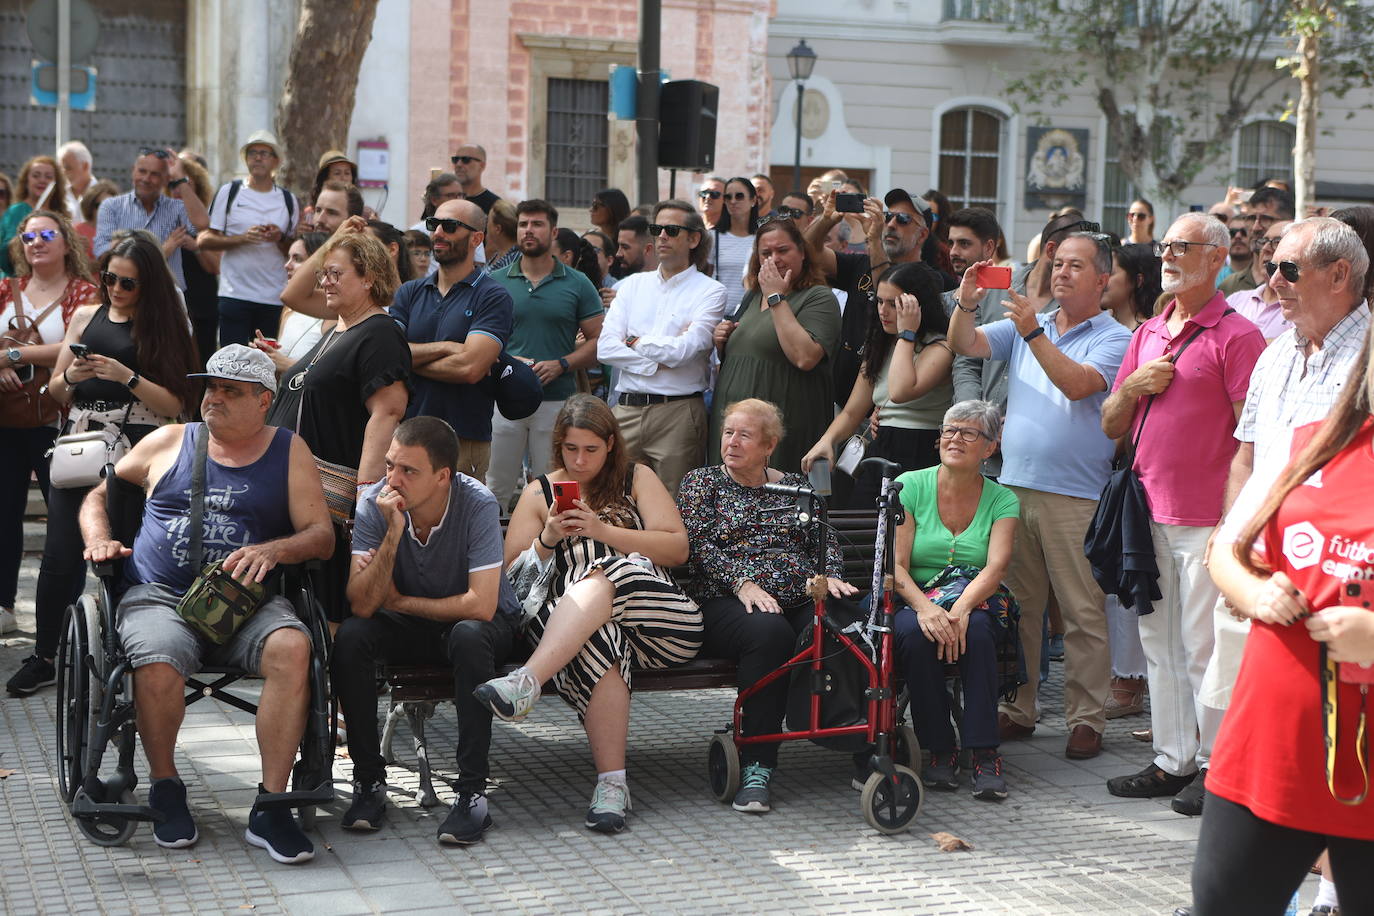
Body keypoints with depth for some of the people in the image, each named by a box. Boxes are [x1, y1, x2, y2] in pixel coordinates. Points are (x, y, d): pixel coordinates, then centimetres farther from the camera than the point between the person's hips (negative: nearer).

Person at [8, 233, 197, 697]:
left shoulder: (164, 327, 3)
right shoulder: (85, 317, 14)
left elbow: (175, 405, -5)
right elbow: (56, 393, 17)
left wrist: (127, 378, -16)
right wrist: (70, 377, -5)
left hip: (135, 451, -3)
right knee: (61, 554, 1)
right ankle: (44, 655, 11)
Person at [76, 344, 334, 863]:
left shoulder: (289, 452, 13)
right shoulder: (169, 442, 16)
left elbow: (321, 536, 4)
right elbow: (98, 496, 25)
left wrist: (272, 550, -16)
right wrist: (99, 540, 4)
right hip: (158, 596, 0)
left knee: (292, 647, -33)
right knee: (157, 662, -34)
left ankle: (270, 808, -26)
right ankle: (164, 788, -5)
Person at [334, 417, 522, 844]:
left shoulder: (476, 503, -24)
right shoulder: (374, 503, -17)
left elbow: (481, 604, -28)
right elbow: (362, 605, -22)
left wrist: (399, 602, -17)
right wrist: (393, 534, -33)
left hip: (480, 622, -3)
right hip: (406, 623, 3)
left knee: (469, 636, -37)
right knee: (350, 638, -26)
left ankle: (472, 790, -30)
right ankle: (369, 780, -14)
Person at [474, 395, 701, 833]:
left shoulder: (636, 479, 20)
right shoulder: (539, 494, 23)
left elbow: (678, 549, 5)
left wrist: (602, 531, -5)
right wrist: (548, 538, -3)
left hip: (657, 620, 0)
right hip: (571, 626, 1)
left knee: (599, 579, -36)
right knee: (597, 642, -38)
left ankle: (527, 682, -49)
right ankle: (611, 782, -42)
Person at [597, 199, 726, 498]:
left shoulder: (710, 291, 2)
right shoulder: (633, 285, 15)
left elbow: (685, 350, -12)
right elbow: (605, 348, 3)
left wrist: (636, 342, 2)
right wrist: (658, 361, -7)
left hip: (678, 414, -4)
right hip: (626, 410, 4)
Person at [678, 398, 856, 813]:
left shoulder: (795, 485, 24)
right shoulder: (701, 482, 14)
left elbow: (826, 540, 18)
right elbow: (700, 545, 0)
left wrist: (830, 575, -5)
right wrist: (743, 582, -15)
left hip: (801, 601, 3)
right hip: (725, 603, -3)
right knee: (769, 631, -39)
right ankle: (755, 769, -36)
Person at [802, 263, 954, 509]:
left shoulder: (939, 347, -6)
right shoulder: (880, 347, 18)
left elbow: (901, 392, -25)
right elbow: (852, 412, 18)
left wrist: (906, 333, -14)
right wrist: (827, 440, -3)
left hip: (920, 460, -6)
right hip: (879, 455, 6)